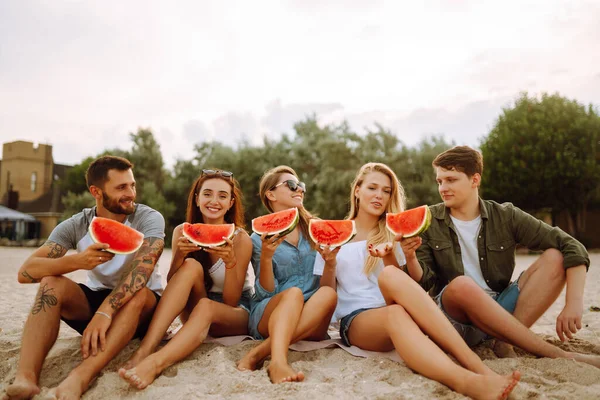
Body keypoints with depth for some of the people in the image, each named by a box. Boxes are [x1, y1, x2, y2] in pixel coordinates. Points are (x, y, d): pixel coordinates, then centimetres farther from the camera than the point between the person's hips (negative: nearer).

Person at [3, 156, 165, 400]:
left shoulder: (149, 218, -16)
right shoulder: (75, 226, -9)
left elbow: (142, 268, -32)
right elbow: (25, 272, -19)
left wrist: (105, 311, -46)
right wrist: (76, 261, -38)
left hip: (143, 309, -2)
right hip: (95, 300, 3)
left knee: (138, 293, -36)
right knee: (51, 284, -23)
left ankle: (79, 379, -47)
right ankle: (25, 379, -37)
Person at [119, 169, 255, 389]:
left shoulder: (240, 238, -14)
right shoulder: (183, 231, -5)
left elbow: (230, 301, -15)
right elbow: (172, 285, -8)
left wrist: (230, 261, -33)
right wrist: (178, 254, -27)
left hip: (236, 314, -2)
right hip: (194, 311, 3)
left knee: (205, 307, -38)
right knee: (190, 266, -29)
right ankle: (144, 350, -42)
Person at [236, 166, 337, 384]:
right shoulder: (261, 237, 2)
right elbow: (266, 292, -5)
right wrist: (266, 257, -21)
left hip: (311, 320, 2)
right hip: (268, 316, -2)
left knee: (328, 293, -29)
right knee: (294, 293, -32)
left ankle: (259, 352, -36)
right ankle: (278, 362, -54)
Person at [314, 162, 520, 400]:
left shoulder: (392, 235, 18)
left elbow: (403, 288, 9)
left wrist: (390, 258, -9)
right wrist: (330, 263, -9)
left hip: (390, 311, 1)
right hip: (355, 320, -1)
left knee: (390, 275, -36)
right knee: (396, 314, -39)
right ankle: (468, 380, -61)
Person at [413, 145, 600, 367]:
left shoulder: (506, 216, -1)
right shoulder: (430, 221, -3)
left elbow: (573, 248, -5)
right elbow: (424, 282, -6)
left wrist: (574, 304, -19)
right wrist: (411, 258, -28)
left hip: (501, 309, 3)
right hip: (456, 314, -2)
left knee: (555, 258, -14)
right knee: (461, 284, -36)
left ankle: (506, 342, -24)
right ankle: (557, 355, -27)